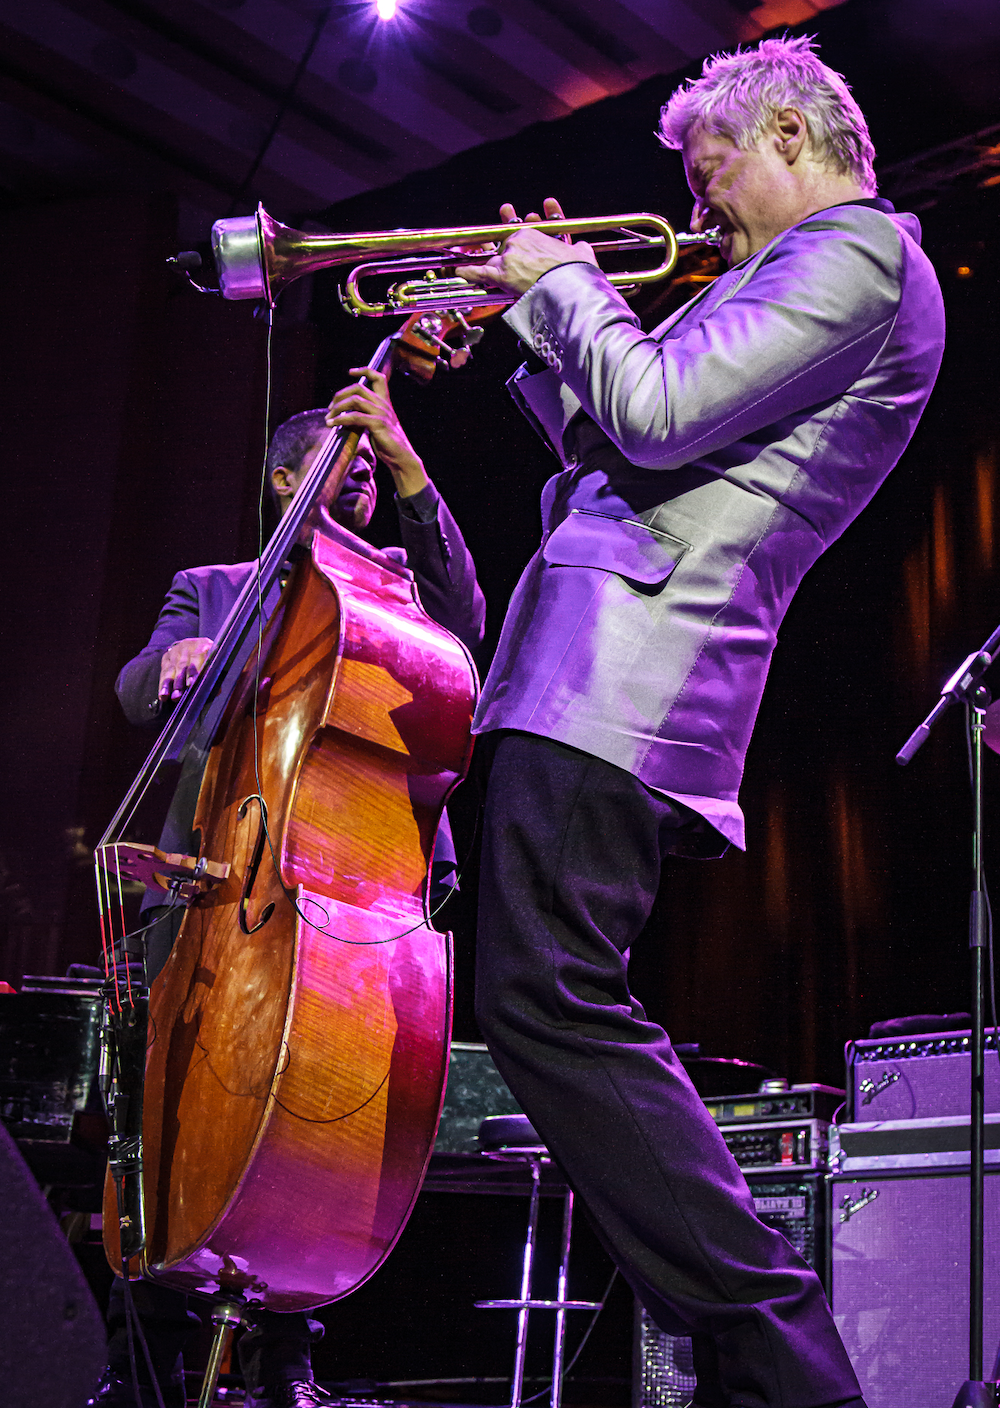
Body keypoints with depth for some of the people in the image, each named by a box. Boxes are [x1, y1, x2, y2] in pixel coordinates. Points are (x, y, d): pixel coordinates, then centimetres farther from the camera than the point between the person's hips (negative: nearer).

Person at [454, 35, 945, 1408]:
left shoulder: (857, 252, -3)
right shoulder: (811, 273, 30)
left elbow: (655, 412, -16)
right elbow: (618, 442, 31)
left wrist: (564, 282, 1)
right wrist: (538, 306, 25)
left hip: (625, 661, -11)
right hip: (614, 670, 11)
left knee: (546, 995, -19)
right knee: (563, 1004, 11)